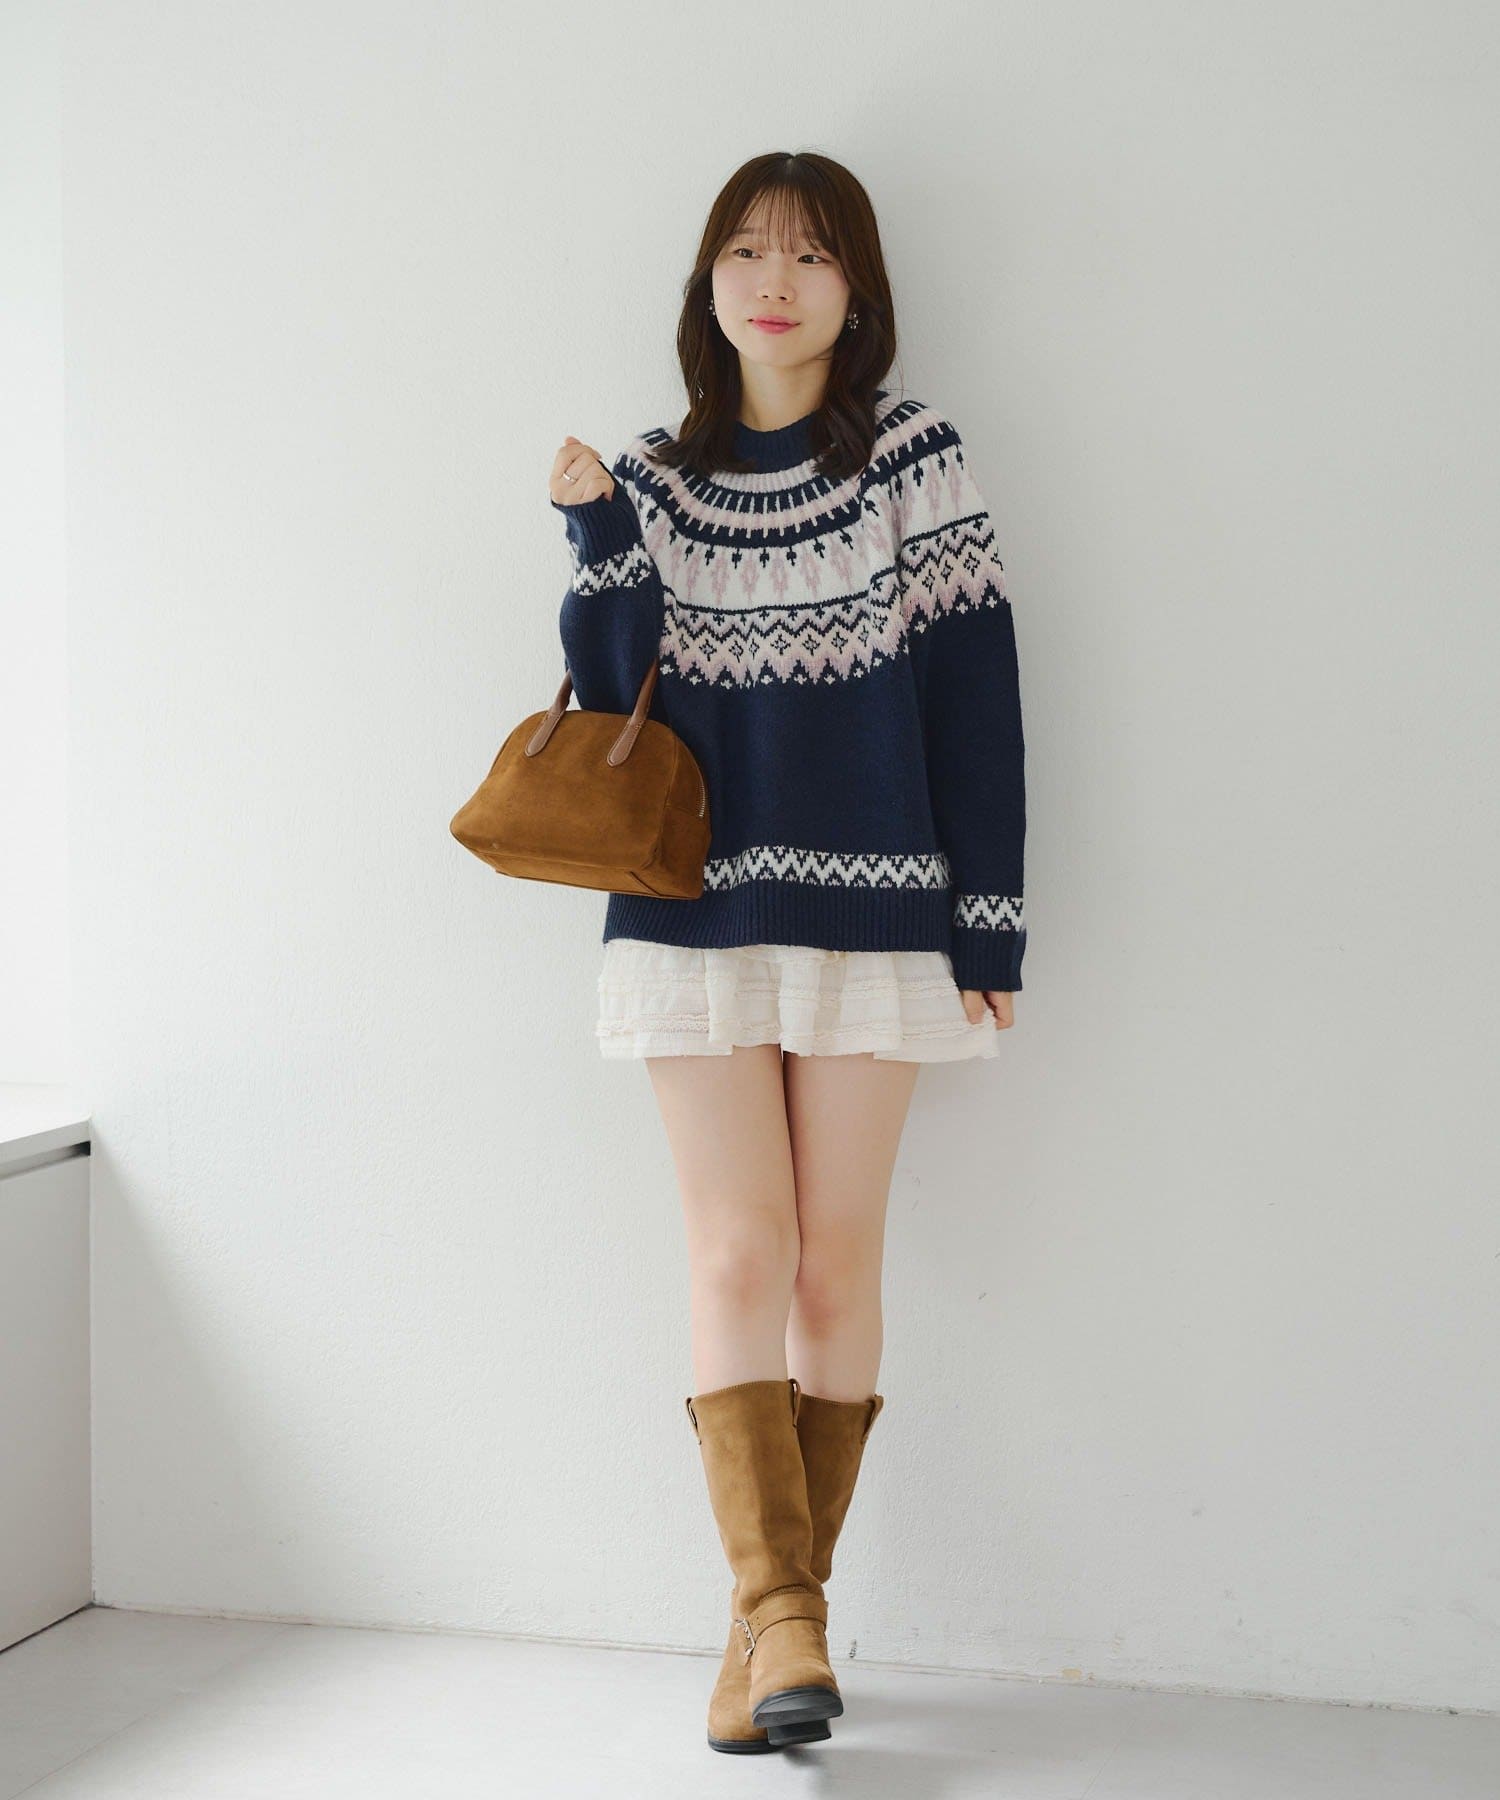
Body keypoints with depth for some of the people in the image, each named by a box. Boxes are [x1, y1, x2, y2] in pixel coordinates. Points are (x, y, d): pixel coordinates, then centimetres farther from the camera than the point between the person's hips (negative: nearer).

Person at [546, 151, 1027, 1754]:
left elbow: (973, 698, -1)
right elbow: (608, 706, 3)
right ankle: (783, 1612, -6)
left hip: (867, 913, -1)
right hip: (697, 915, 2)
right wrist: (596, 544, -10)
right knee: (737, 1255, -6)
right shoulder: (654, 480, 8)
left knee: (835, 1261, 2)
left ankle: (776, 1608, 11)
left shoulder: (912, 460, 1)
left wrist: (987, 923, -5)